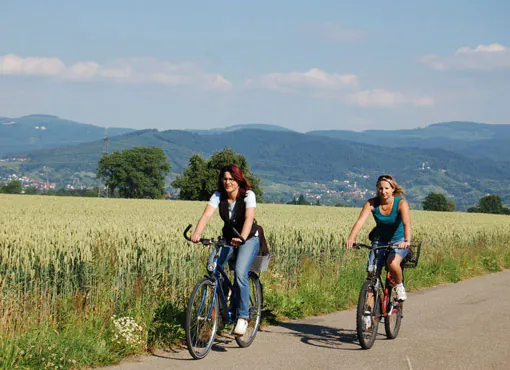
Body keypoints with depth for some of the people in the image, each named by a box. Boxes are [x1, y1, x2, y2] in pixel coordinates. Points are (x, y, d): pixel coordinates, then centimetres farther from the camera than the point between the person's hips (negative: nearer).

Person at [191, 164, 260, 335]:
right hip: (227, 239, 4)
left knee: (240, 273, -27)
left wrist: (242, 238, -51)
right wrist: (197, 234, -42)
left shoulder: (248, 195, -17)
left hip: (249, 239, -4)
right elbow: (206, 215, -22)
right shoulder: (218, 196, -8)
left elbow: (249, 218, -32)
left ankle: (243, 316, -16)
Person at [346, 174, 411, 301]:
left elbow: (407, 223, -33)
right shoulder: (372, 203, -13)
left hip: (399, 240, -3)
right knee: (372, 273, -12)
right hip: (380, 240, 3)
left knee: (392, 263, -32)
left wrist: (407, 241, -53)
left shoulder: (401, 203, -18)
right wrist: (351, 239, -43)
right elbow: (360, 221, -26)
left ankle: (400, 287, -3)